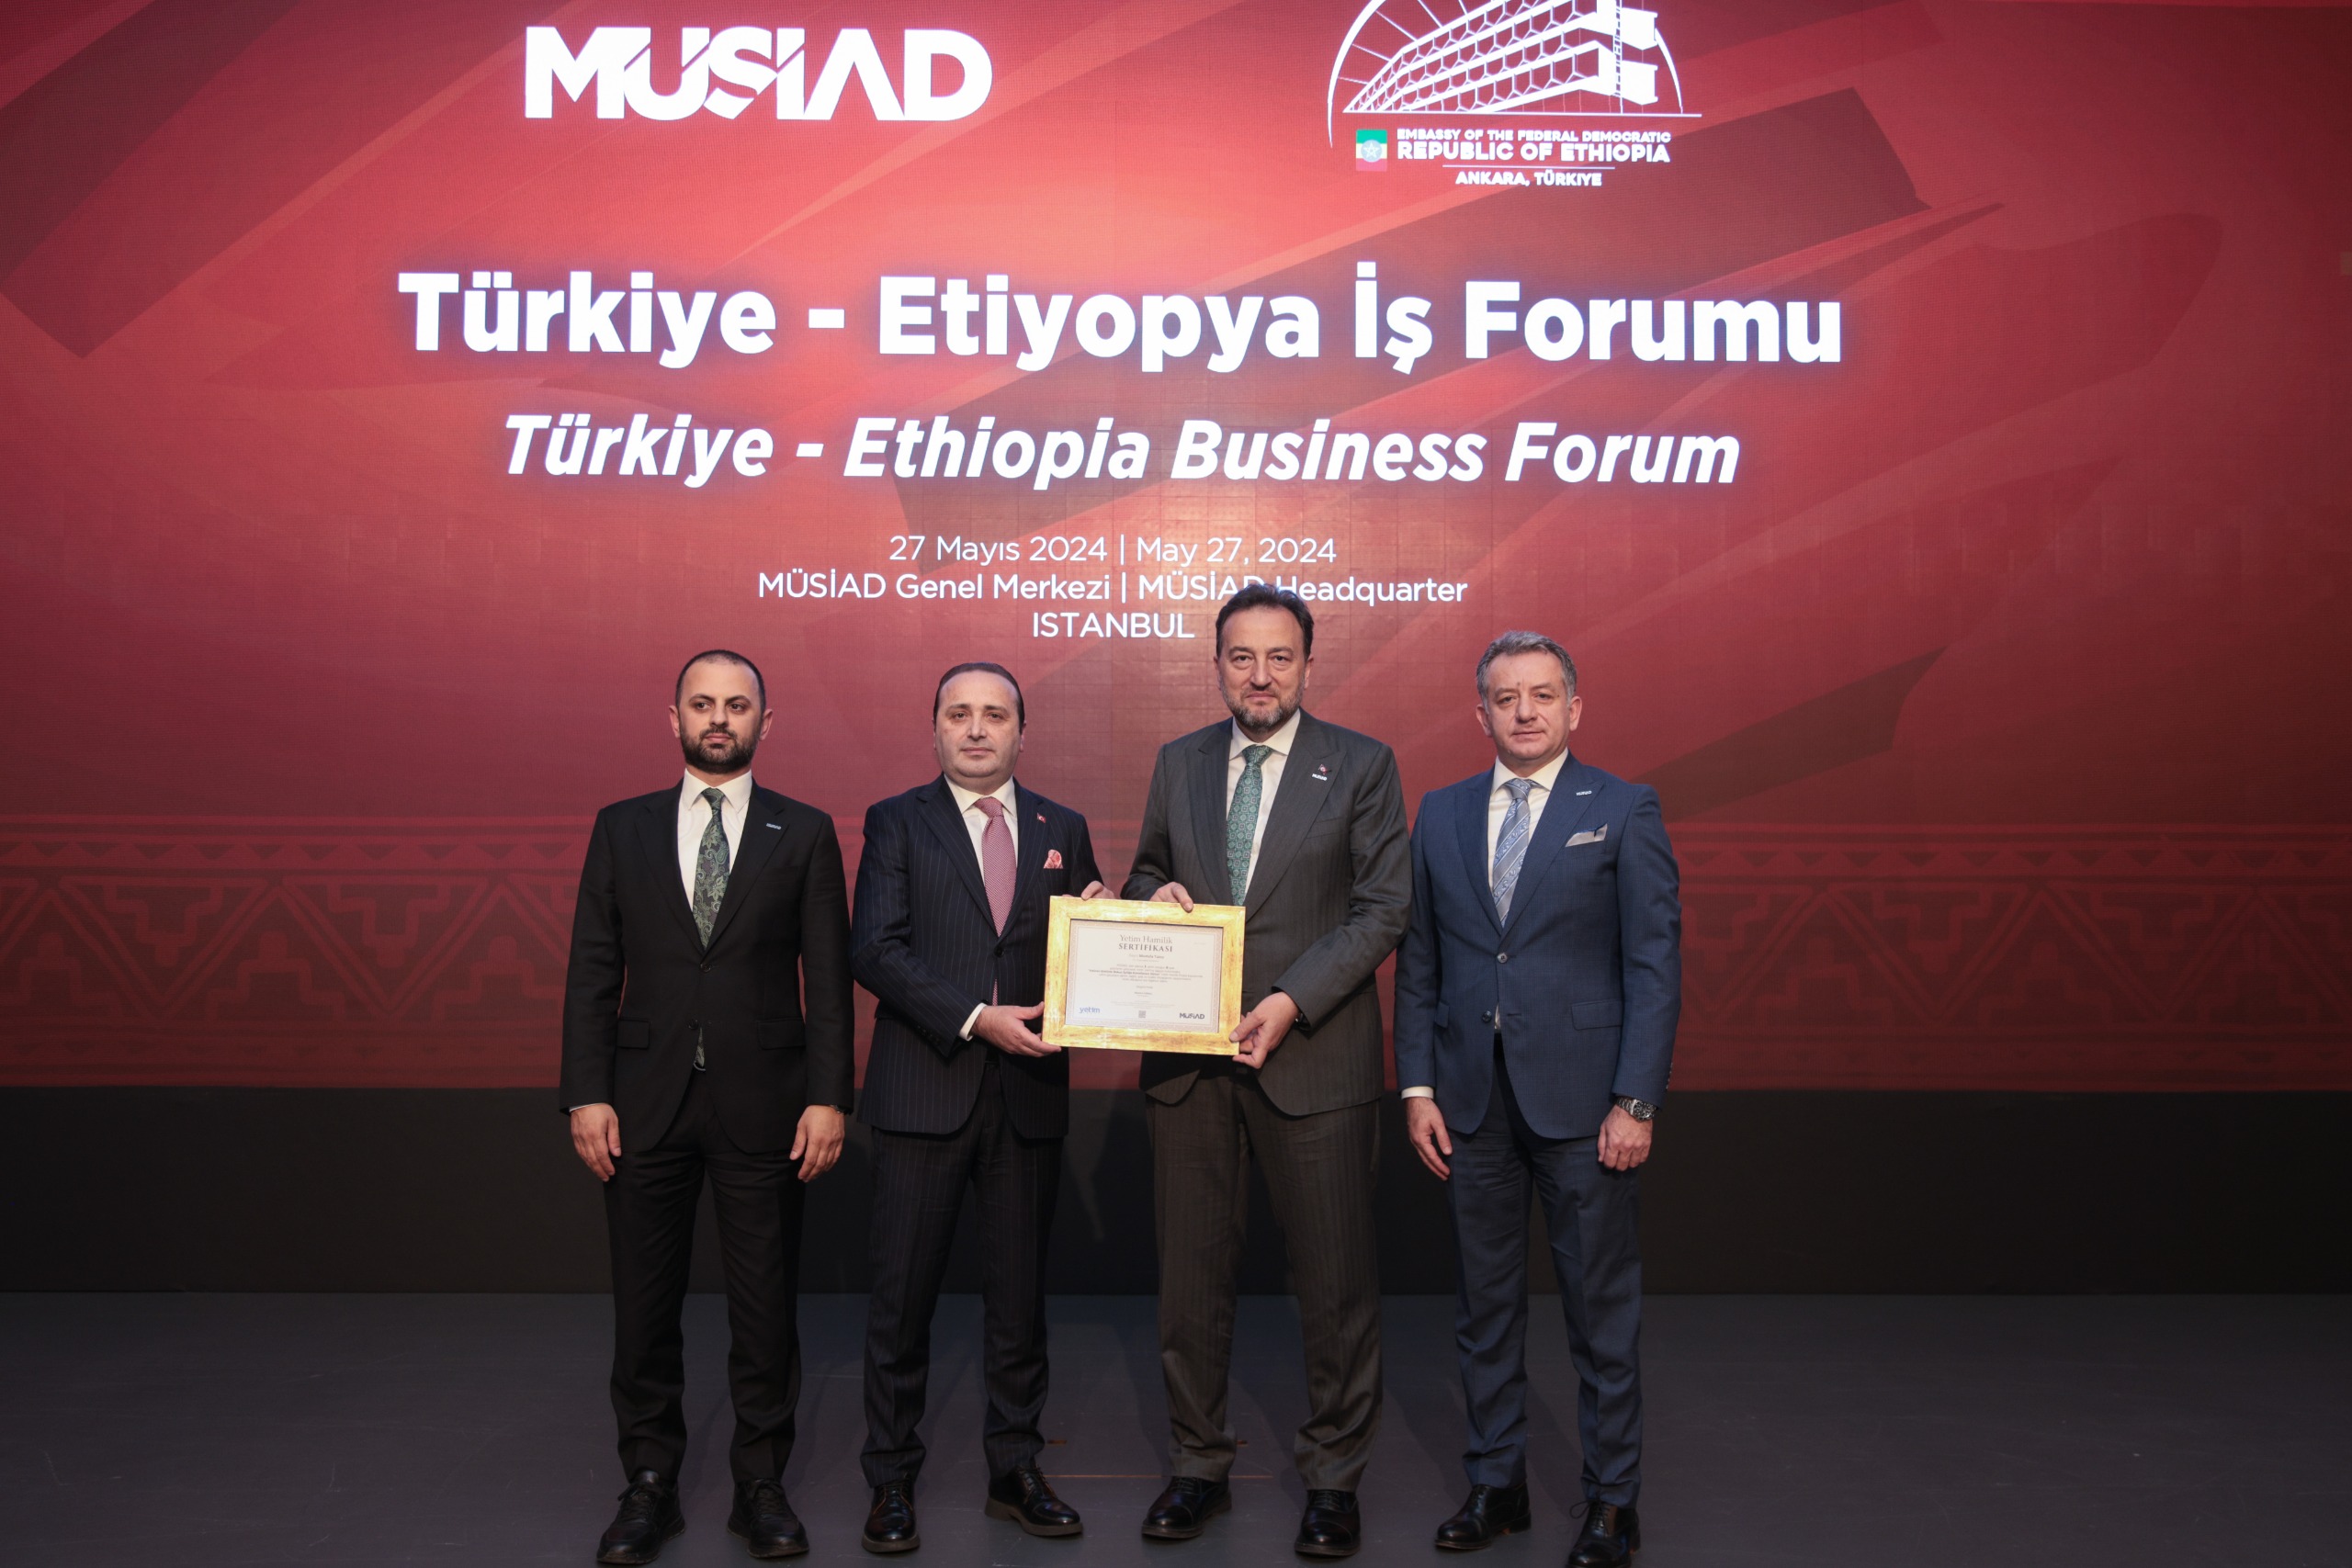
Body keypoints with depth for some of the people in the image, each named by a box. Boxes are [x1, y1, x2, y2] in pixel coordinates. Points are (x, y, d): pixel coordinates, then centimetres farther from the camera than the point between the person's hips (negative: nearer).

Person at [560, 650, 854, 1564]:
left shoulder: (805, 833, 4)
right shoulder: (622, 829, 8)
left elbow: (827, 977, 0)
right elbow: (592, 972, 4)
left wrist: (827, 1098, -7)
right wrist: (587, 1094, -4)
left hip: (762, 1105, -1)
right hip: (646, 1105, 1)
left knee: (765, 1303, 7)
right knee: (644, 1303, 10)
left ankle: (760, 1484, 23)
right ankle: (650, 1484, 25)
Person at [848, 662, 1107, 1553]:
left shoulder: (1062, 830, 11)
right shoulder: (896, 823, 2)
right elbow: (875, 950, -9)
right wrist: (975, 1018, -18)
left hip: (1028, 1091, 3)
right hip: (924, 1092, -2)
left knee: (1020, 1294, 11)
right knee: (903, 1295, 5)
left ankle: (1014, 1471, 26)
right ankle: (892, 1482, 20)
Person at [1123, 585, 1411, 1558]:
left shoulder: (1362, 766, -1)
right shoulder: (1178, 763, 10)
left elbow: (1383, 908, -6)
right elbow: (1145, 876, 20)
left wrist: (1291, 1002, -16)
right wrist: (1155, 897, -5)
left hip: (1314, 1056, -3)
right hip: (1188, 1058, 3)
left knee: (1334, 1277, 5)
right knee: (1192, 1270, 11)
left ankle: (1333, 1478, 23)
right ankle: (1198, 1466, 28)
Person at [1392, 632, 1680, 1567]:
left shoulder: (1624, 812, -2)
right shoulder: (1442, 814, 9)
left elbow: (1655, 964, -5)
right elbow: (1418, 961, 10)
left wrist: (1635, 1102, -11)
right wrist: (1417, 1086, 3)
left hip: (1582, 1097, -3)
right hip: (1472, 1099, 4)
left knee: (1601, 1302, 6)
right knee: (1484, 1300, 12)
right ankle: (1496, 1482, 28)